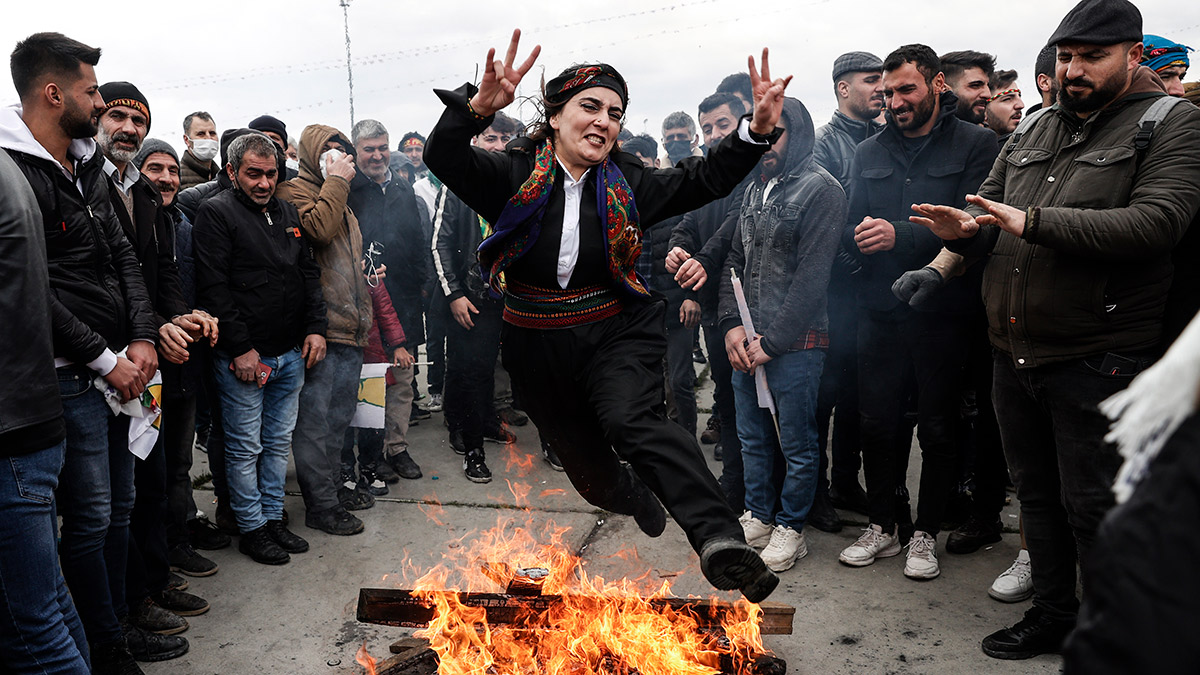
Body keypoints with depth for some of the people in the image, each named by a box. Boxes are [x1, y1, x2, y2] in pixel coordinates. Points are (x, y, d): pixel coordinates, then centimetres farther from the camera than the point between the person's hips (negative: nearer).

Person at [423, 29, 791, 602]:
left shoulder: (626, 182, 3)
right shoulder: (514, 175, -5)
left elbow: (703, 180, 4)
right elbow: (443, 157, -19)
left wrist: (757, 129, -11)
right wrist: (480, 106, -39)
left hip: (616, 334, -1)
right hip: (537, 347, 1)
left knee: (634, 420, -30)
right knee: (585, 463, 15)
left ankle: (719, 541, -41)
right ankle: (638, 501, 49)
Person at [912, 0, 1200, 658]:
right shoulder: (1034, 130, 14)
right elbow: (990, 208, 15)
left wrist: (1035, 222, -24)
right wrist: (965, 229, -9)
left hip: (1095, 362, -6)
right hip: (1014, 355, 6)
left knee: (1092, 506, 2)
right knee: (1037, 492, 16)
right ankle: (1051, 613, 33)